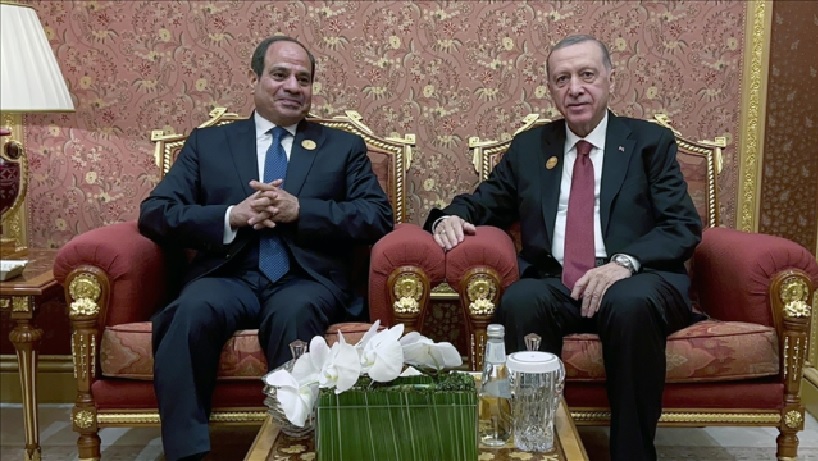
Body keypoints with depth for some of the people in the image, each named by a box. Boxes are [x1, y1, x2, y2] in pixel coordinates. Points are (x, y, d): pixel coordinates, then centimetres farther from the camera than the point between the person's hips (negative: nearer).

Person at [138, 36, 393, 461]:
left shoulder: (344, 147, 18)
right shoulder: (207, 142, 19)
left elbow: (379, 217, 5)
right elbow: (154, 214, 8)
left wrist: (299, 210, -9)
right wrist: (233, 216, -9)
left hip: (307, 280, 0)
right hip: (229, 277, 1)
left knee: (295, 312, -35)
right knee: (192, 311, -32)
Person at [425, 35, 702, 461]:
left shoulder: (651, 141, 11)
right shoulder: (528, 146, 19)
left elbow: (684, 226, 1)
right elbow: (483, 203, 23)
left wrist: (626, 261, -19)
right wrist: (451, 217, -3)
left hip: (634, 283, -1)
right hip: (554, 285, 2)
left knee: (631, 304, -36)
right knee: (519, 301, -33)